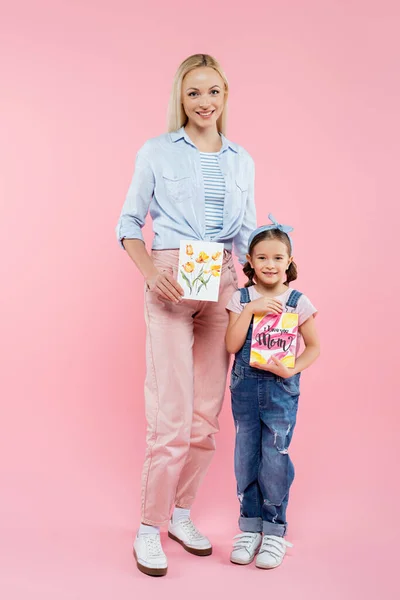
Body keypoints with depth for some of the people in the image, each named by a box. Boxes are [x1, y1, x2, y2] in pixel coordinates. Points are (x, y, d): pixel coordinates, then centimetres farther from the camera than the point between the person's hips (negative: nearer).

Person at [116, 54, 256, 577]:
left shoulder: (241, 162, 14)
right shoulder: (156, 153, 4)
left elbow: (247, 234, 17)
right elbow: (129, 224, 5)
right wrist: (150, 273, -11)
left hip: (223, 285, 4)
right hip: (171, 282, -4)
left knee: (207, 414, 7)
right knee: (171, 413, -7)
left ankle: (181, 513, 24)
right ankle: (149, 529, 9)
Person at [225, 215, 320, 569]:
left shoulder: (298, 302, -2)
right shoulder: (241, 299, 1)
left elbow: (314, 347, 4)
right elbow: (232, 345, -7)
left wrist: (291, 370, -11)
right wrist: (250, 310, -15)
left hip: (281, 387, -2)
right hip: (245, 384, 2)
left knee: (275, 456, -2)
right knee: (246, 455, 7)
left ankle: (275, 530, 14)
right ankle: (250, 526, 22)